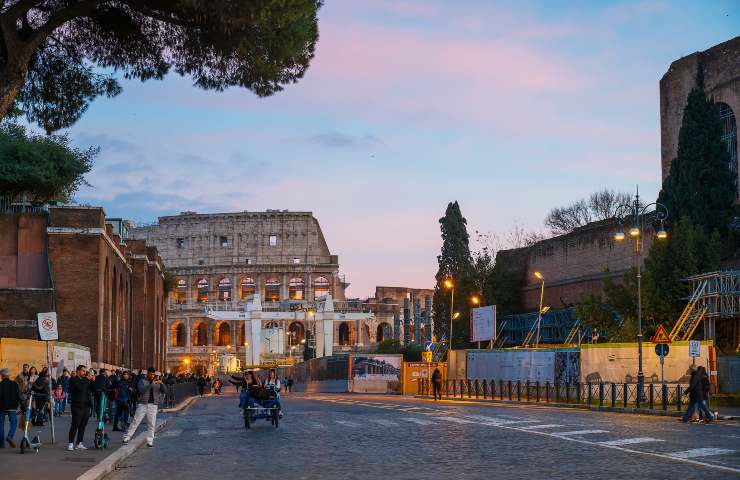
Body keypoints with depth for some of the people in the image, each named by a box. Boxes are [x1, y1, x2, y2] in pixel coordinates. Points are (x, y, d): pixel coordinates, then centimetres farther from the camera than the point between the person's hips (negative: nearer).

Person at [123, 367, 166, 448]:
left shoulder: (156, 383, 11)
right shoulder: (142, 381, 2)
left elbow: (164, 391, 4)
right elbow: (141, 390, -17)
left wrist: (162, 384, -15)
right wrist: (151, 384, -26)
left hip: (153, 405, 3)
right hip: (143, 404, -3)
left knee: (151, 424, 2)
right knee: (135, 421, -5)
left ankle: (150, 441, 7)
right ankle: (126, 438, -3)